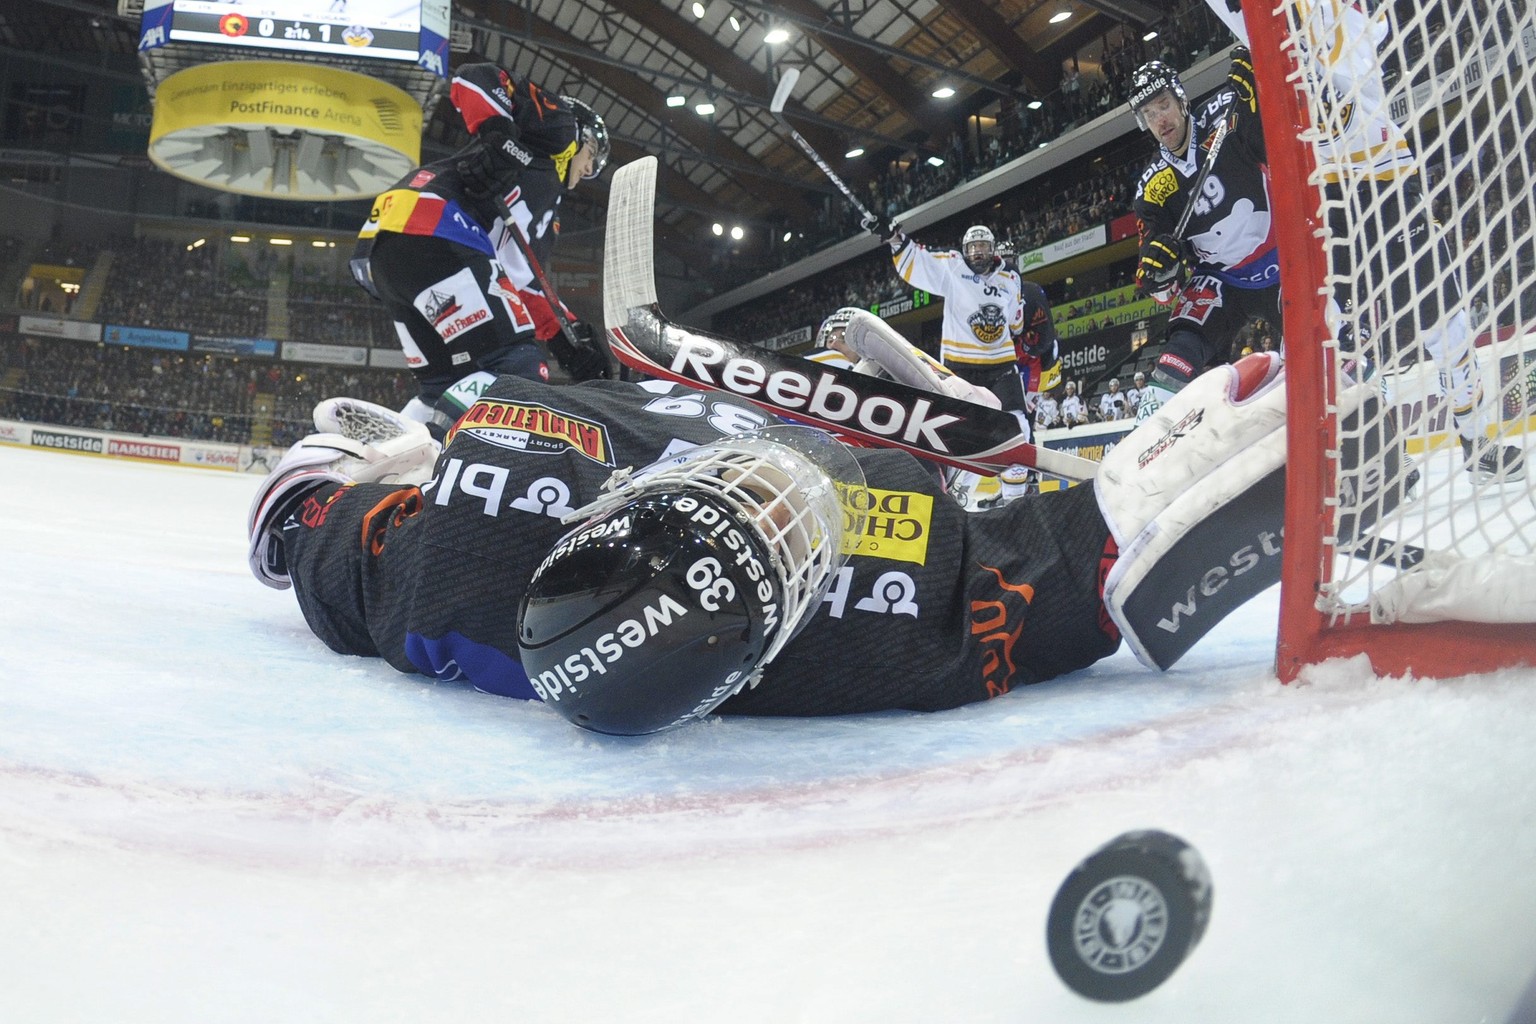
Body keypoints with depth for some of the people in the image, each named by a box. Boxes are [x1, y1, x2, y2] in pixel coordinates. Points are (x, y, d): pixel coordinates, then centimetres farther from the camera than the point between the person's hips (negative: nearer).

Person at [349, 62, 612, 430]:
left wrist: (570, 341, 24)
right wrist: (501, 139, -14)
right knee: (517, 372, -15)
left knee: (447, 388, 16)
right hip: (427, 231, -10)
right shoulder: (556, 123, 16)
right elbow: (475, 78, 1)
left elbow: (523, 280, 33)